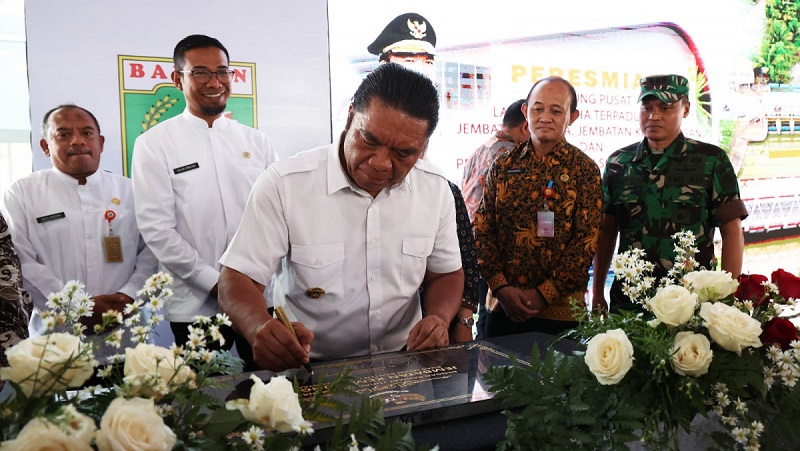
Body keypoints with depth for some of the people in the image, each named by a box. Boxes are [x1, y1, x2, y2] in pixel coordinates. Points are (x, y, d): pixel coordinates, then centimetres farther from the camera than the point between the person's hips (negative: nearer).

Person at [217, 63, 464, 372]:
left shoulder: (435, 188, -2)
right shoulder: (284, 184, -12)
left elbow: (445, 273, 10)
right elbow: (237, 279, -11)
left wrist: (439, 319, -11)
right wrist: (261, 329, -31)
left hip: (403, 364, 2)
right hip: (307, 368, -2)